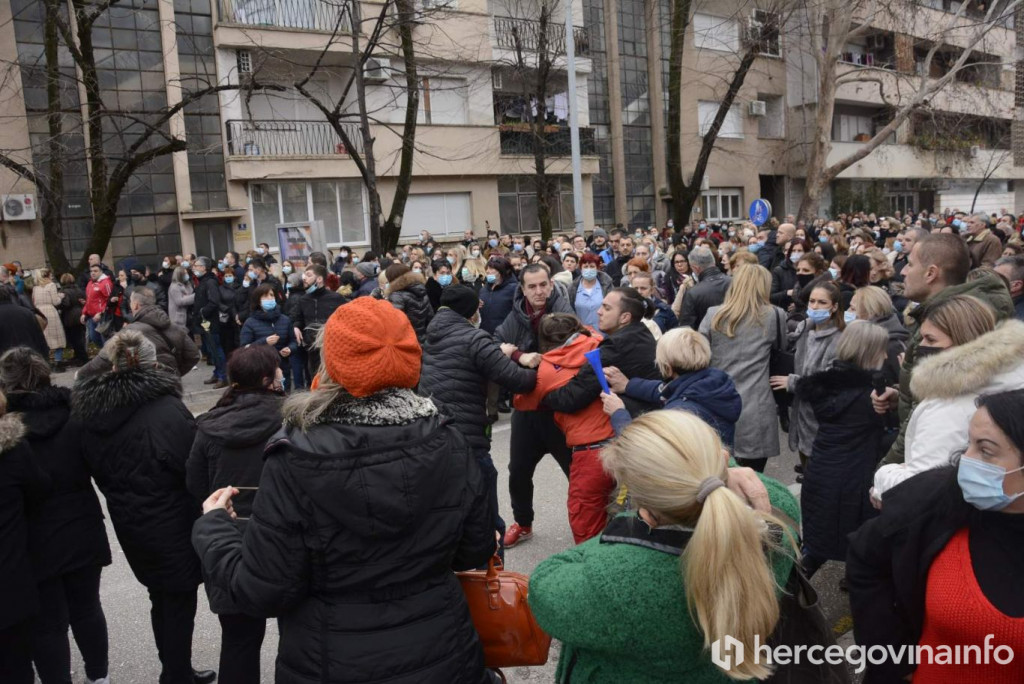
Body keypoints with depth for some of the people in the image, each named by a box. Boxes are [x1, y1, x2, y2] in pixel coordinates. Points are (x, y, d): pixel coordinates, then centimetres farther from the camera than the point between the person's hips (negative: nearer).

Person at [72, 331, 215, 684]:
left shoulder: (90, 410, -3)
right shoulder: (167, 410, -23)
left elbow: (98, 471, 8)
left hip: (129, 526, 7)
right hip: (172, 526, -7)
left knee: (161, 599, 22)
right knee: (180, 603, 9)